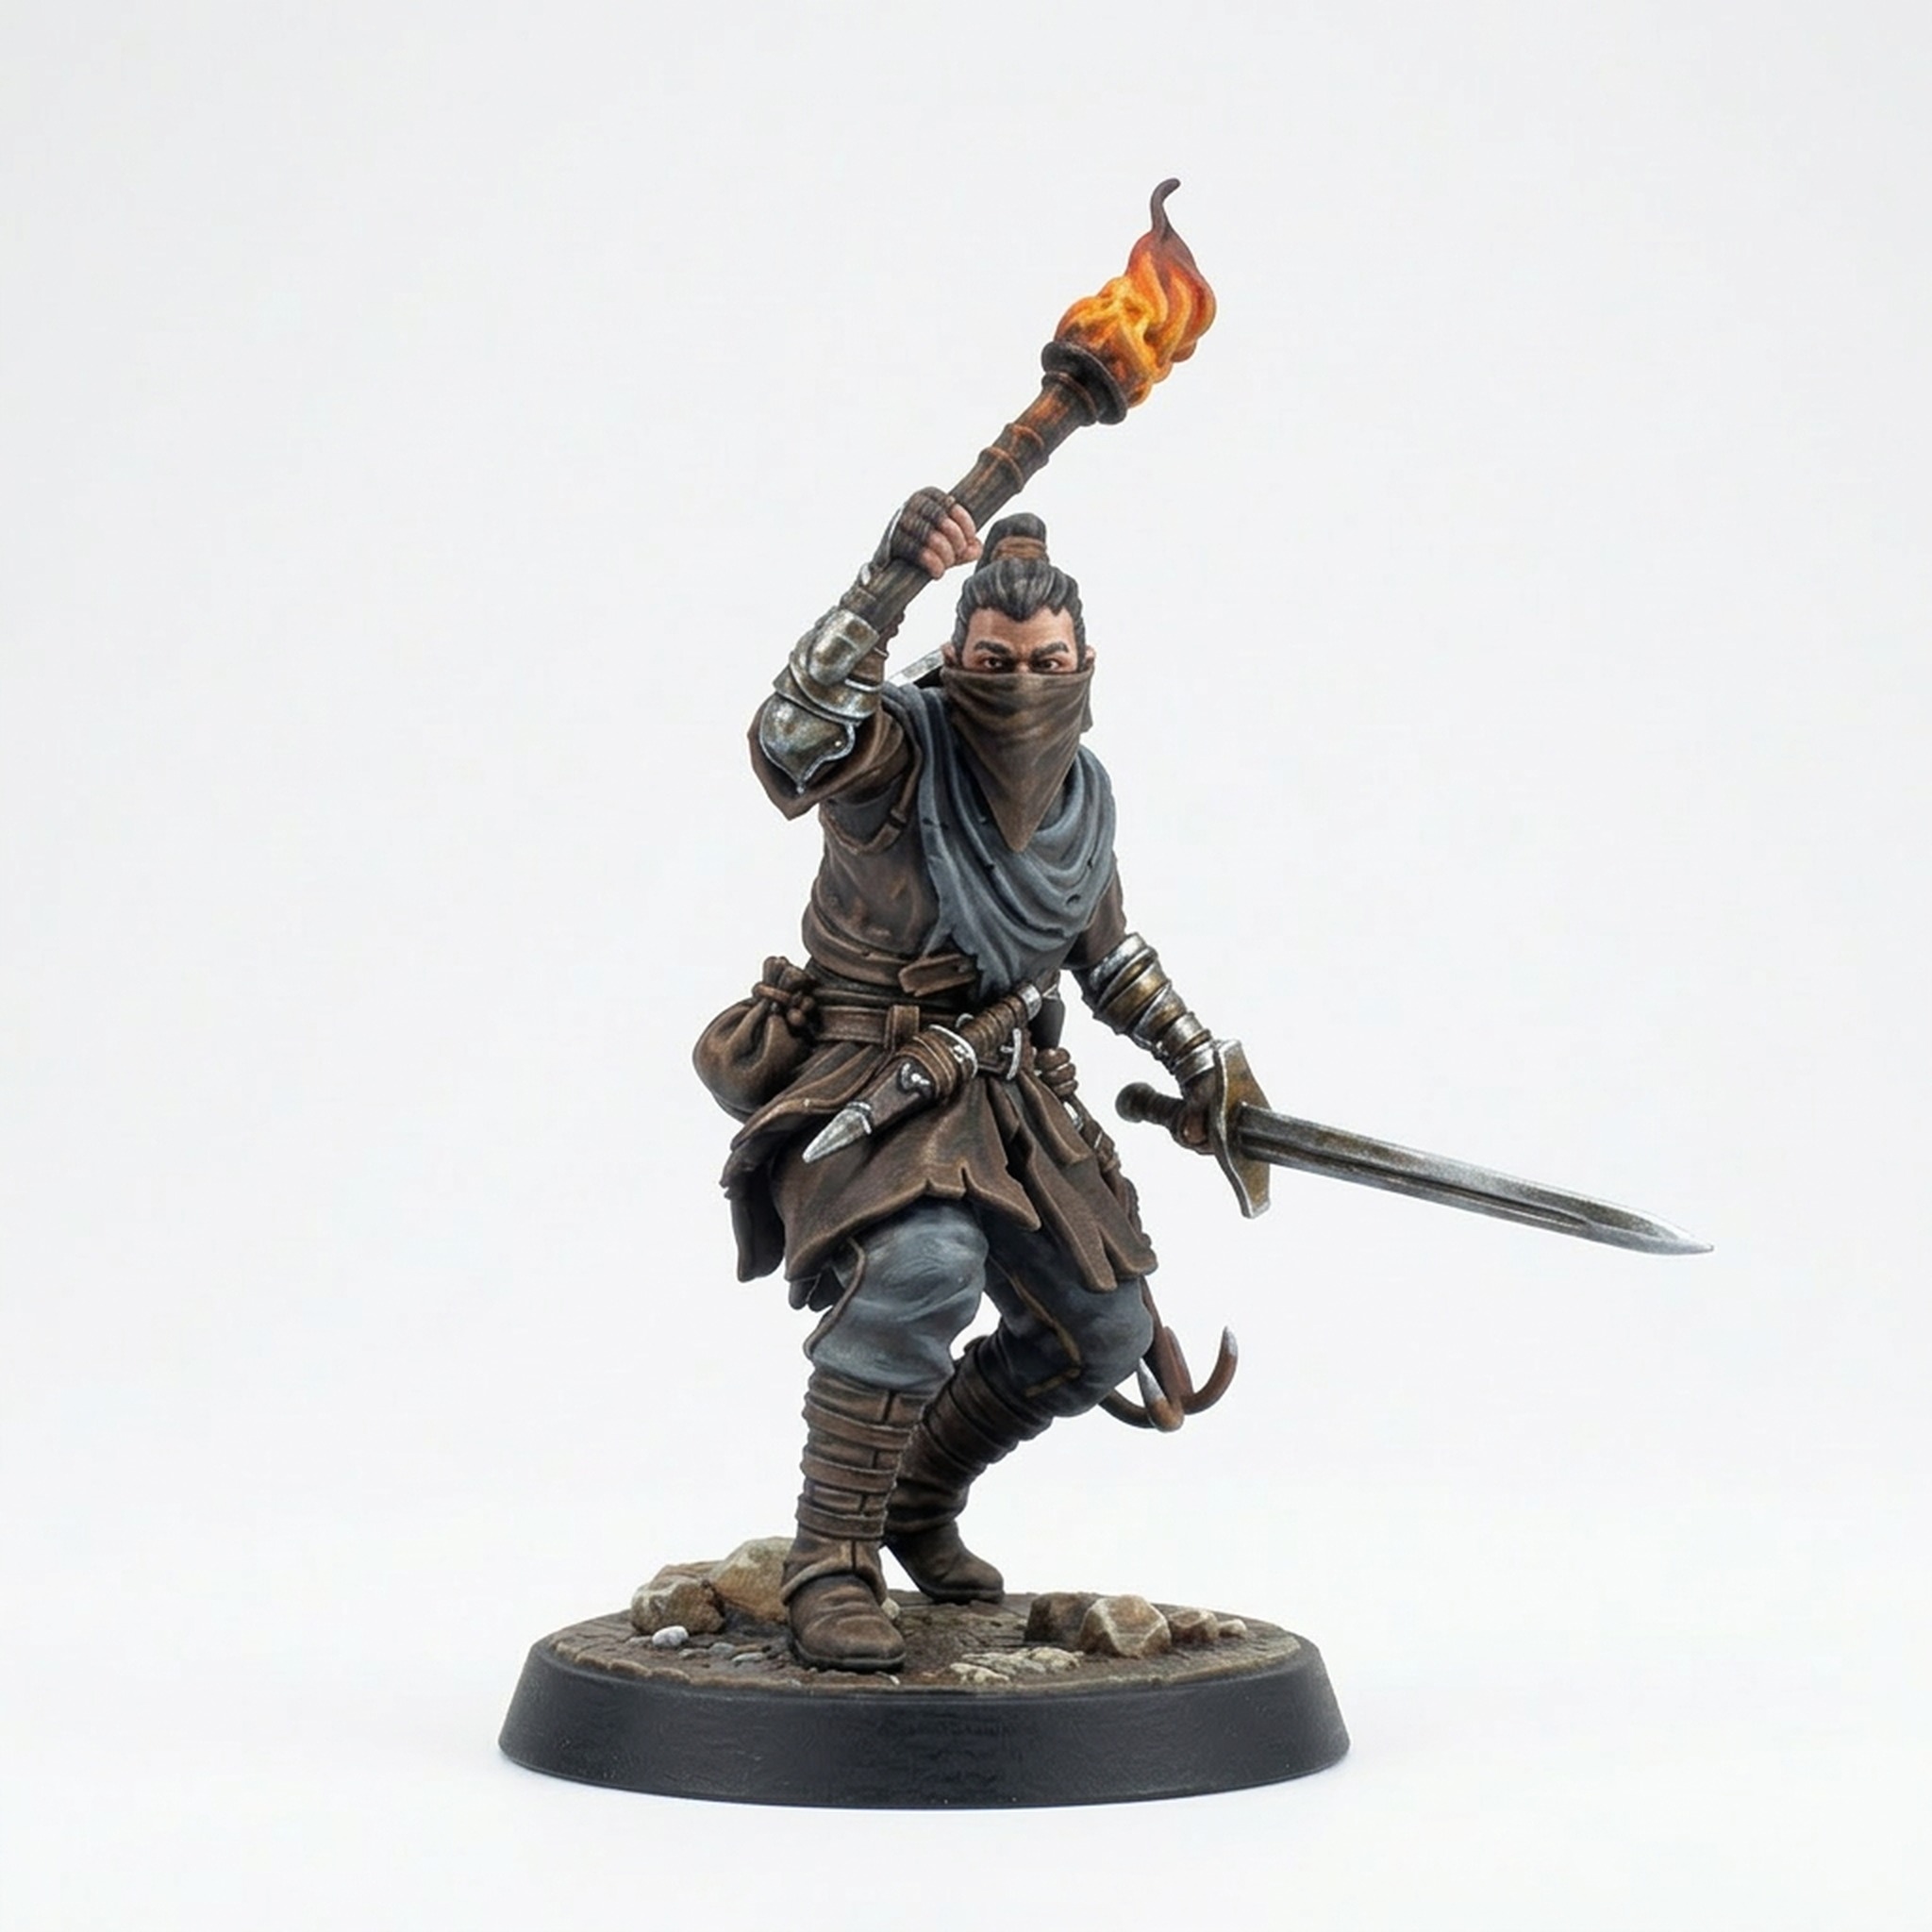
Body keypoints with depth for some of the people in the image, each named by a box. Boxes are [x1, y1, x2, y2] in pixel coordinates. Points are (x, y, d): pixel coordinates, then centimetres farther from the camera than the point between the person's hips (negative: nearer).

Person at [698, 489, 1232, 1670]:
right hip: (859, 1078, -7)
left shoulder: (1085, 794, 4)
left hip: (1006, 1094, 7)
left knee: (1106, 1331, 13)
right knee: (923, 1261, -36)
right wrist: (887, 582, -51)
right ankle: (833, 1561, -23)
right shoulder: (901, 749, -17)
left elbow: (1107, 951, 20)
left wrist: (1199, 1060, 22)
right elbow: (790, 737, -41)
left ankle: (920, 1500, 35)